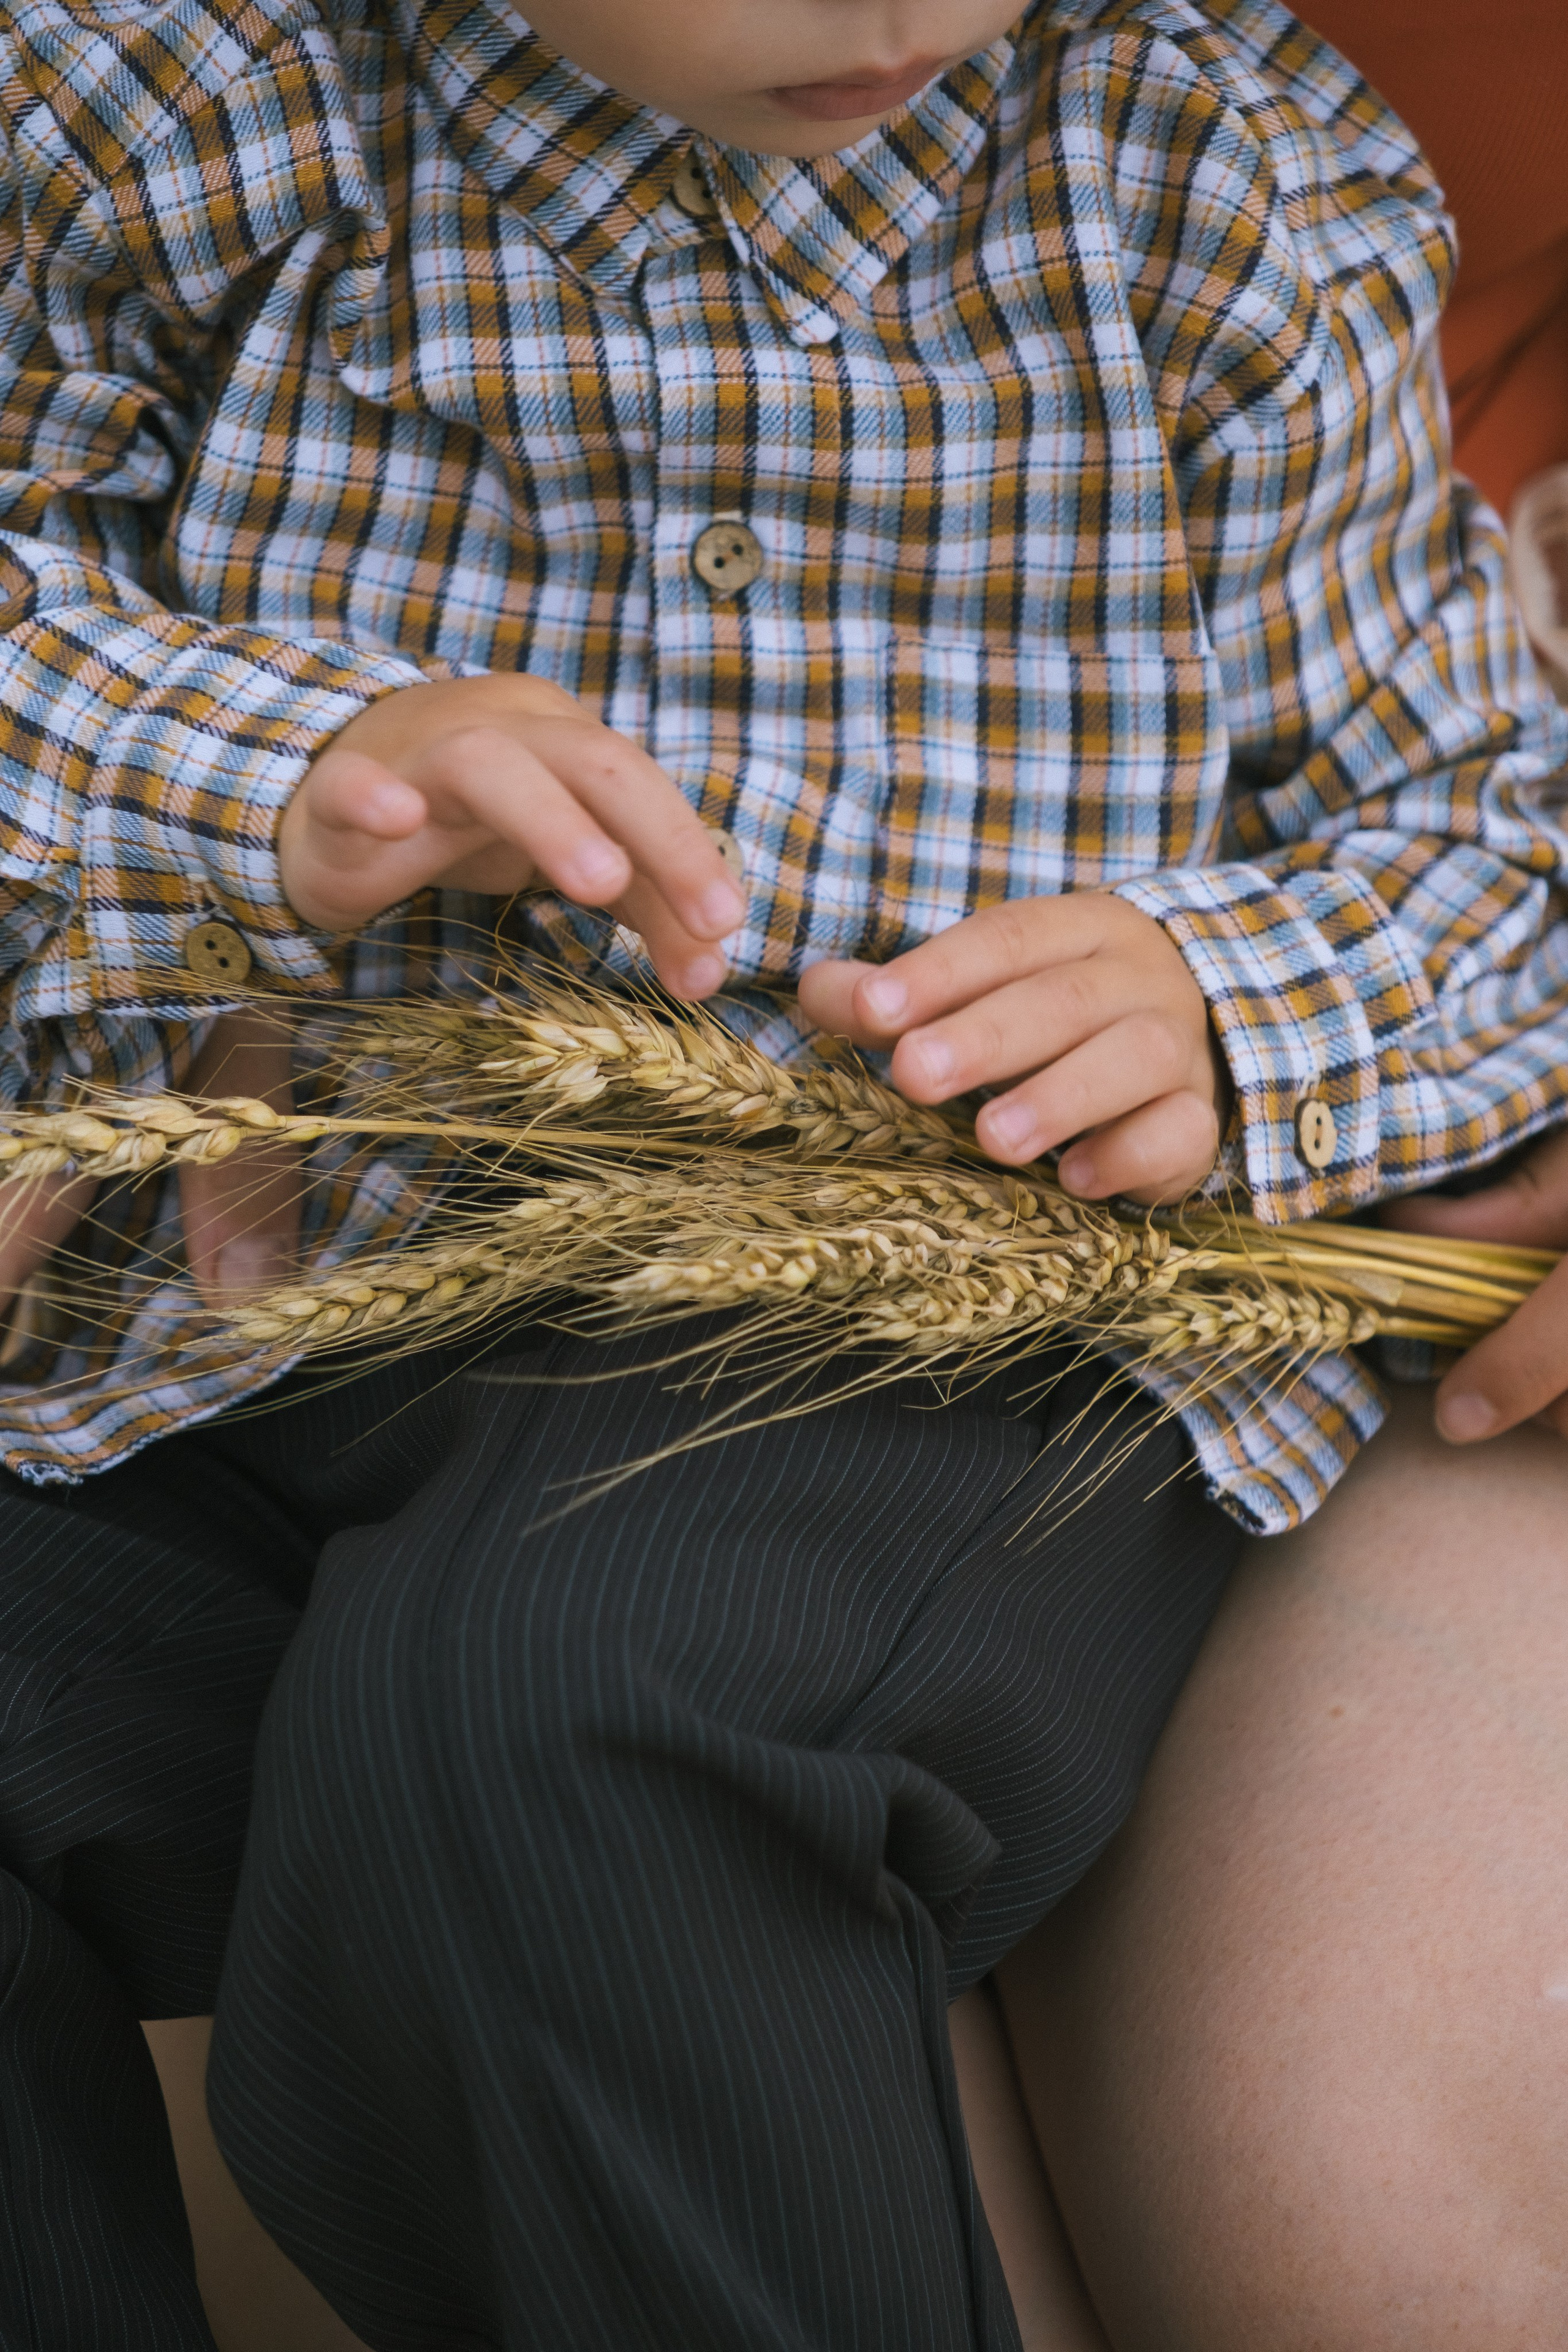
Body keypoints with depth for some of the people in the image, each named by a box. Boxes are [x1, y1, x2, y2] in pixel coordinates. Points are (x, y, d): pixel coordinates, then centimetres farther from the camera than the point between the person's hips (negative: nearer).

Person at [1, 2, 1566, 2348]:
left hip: (953, 1330, -2)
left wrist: (1216, 1008, -15)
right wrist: (274, 777, -20)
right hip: (250, 1342, 3)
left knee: (526, 1710, -36)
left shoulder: (1250, 192, 4)